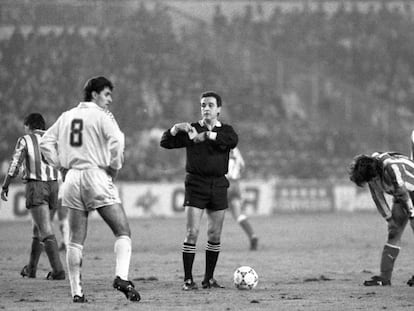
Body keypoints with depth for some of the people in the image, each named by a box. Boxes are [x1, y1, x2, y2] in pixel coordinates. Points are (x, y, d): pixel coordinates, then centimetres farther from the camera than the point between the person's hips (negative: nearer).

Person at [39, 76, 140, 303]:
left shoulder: (66, 116, 15)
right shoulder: (101, 116, -3)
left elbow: (45, 143, 15)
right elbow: (116, 142, -17)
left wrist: (61, 165, 15)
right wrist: (114, 168, -3)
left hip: (72, 179, 5)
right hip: (96, 174, -5)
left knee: (76, 240, 8)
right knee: (123, 232, -1)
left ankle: (76, 291, 5)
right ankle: (122, 277, -21)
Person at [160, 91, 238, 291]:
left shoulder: (225, 130, 8)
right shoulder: (191, 130, 7)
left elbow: (232, 140, -16)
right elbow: (165, 143, -1)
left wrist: (209, 135, -27)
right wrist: (175, 129, -20)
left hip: (218, 185, 2)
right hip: (196, 184, -2)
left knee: (215, 235, 6)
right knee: (192, 233, -9)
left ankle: (209, 279, 17)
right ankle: (188, 280, -7)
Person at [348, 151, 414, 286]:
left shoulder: (391, 167, -36)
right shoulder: (370, 172, -11)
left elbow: (403, 193, -28)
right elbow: (377, 197, 0)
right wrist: (389, 218, 1)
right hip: (400, 195, 7)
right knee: (393, 233, 0)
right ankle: (384, 276, -4)